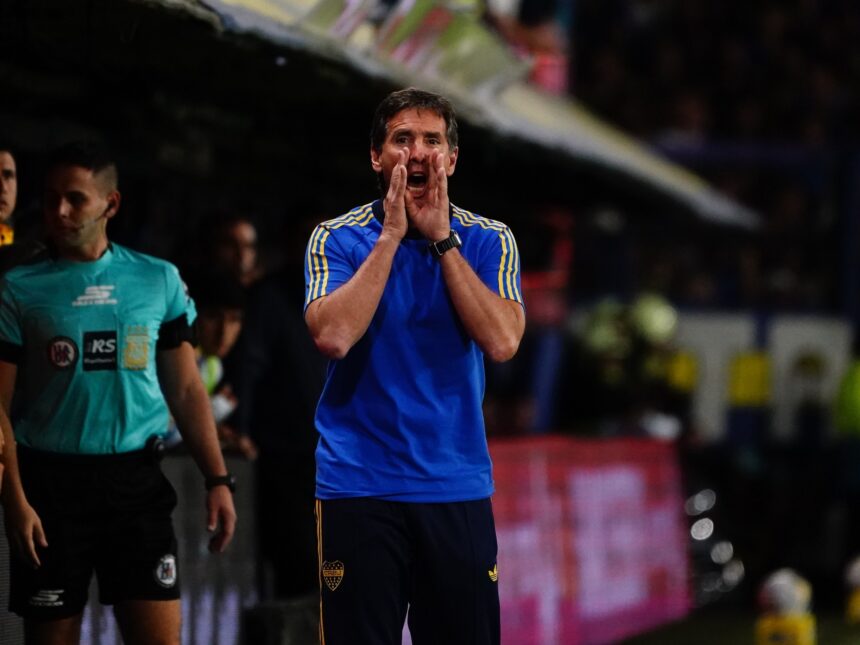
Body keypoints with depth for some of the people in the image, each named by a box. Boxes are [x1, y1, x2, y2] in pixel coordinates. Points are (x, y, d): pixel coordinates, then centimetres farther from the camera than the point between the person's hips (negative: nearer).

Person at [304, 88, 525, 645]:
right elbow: (333, 337, -17)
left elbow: (502, 342, -12)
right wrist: (391, 235, -13)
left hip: (459, 488, 1)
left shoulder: (489, 240, 4)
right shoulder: (337, 238, 1)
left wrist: (441, 238, -12)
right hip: (360, 487, -1)